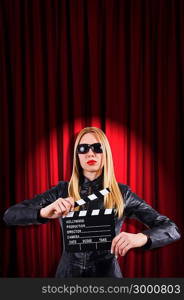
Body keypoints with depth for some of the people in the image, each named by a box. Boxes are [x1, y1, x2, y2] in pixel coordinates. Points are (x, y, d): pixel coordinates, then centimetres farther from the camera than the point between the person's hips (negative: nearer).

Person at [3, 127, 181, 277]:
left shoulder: (122, 193, -7)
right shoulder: (62, 191, -4)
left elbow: (171, 229, -10)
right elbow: (10, 215, -9)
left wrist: (141, 237, -33)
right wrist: (44, 212, -31)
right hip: (68, 274, 1)